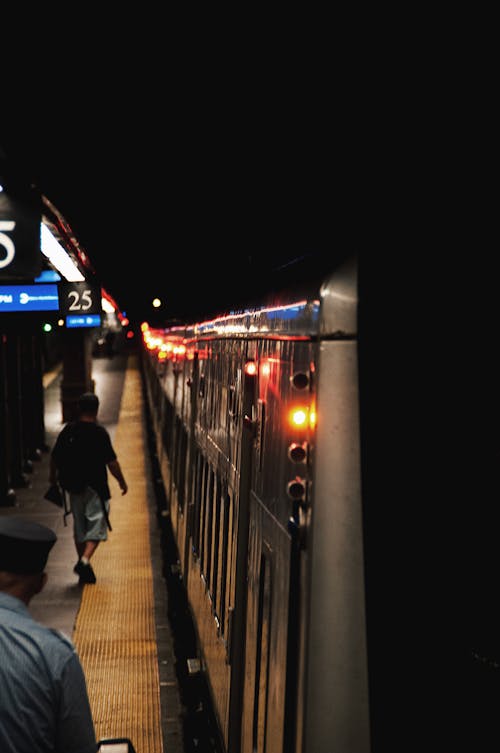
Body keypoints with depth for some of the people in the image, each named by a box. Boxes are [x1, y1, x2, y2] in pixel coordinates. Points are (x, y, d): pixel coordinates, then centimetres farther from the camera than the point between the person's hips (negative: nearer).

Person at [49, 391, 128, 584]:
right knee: (97, 525, 3)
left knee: (79, 526, 15)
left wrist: (53, 476, 28)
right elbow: (111, 462, -13)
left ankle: (84, 571, 21)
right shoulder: (99, 432, -14)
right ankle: (85, 560, -18)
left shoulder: (67, 430, 1)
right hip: (95, 487, -5)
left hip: (74, 487, 5)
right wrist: (122, 482, 1)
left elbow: (54, 457, 10)